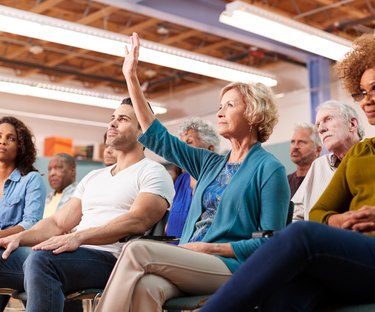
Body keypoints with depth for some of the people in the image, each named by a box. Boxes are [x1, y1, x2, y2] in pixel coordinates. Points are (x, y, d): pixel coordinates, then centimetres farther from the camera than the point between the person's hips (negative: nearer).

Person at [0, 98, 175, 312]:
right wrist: (19, 237, 0)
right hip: (76, 254, 7)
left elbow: (137, 221, -15)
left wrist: (79, 237, -28)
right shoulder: (93, 177, 26)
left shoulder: (152, 172, 3)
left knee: (41, 260, -34)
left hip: (112, 258, -7)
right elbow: (58, 223, 20)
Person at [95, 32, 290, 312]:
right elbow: (158, 138, 21)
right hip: (190, 264, 5)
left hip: (231, 267, -5)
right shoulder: (211, 163, 20)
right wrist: (132, 78, 20)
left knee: (138, 250, -26)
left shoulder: (270, 169, 1)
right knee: (145, 286, -31)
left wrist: (211, 248, -13)